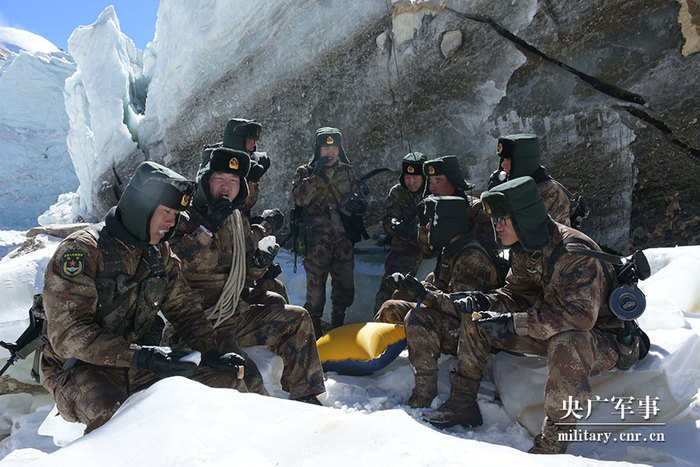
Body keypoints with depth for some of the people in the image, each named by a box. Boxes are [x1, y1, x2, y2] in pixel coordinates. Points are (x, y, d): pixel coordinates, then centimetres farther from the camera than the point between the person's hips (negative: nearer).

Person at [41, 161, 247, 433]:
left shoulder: (160, 253, 7)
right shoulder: (81, 250, -16)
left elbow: (183, 308, 10)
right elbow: (67, 334, -23)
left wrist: (213, 353, -5)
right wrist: (141, 357, -34)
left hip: (142, 365, 7)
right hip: (80, 369, -6)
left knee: (224, 377, -7)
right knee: (113, 417, -38)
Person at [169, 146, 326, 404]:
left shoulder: (237, 220, 14)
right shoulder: (183, 217, -5)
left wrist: (258, 262, -4)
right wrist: (208, 227, -24)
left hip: (237, 313, 7)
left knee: (296, 318, -3)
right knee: (247, 380, -27)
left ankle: (304, 398, 6)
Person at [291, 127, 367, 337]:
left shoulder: (347, 172, 11)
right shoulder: (306, 172, 2)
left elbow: (361, 203, 14)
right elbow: (299, 198, -16)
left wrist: (356, 203, -9)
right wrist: (318, 175, -20)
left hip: (343, 239, 4)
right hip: (317, 239, -4)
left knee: (345, 288, 10)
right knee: (316, 288, -3)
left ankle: (337, 327, 30)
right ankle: (313, 329, 15)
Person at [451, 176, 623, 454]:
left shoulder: (574, 250, -29)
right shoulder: (523, 251, -3)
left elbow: (581, 315, -38)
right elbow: (517, 294, 4)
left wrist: (512, 323, -38)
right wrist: (486, 301, -17)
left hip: (601, 338, -7)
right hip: (550, 330, 8)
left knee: (566, 344, -43)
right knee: (476, 321, -2)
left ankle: (552, 444, -27)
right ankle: (464, 403, 7)